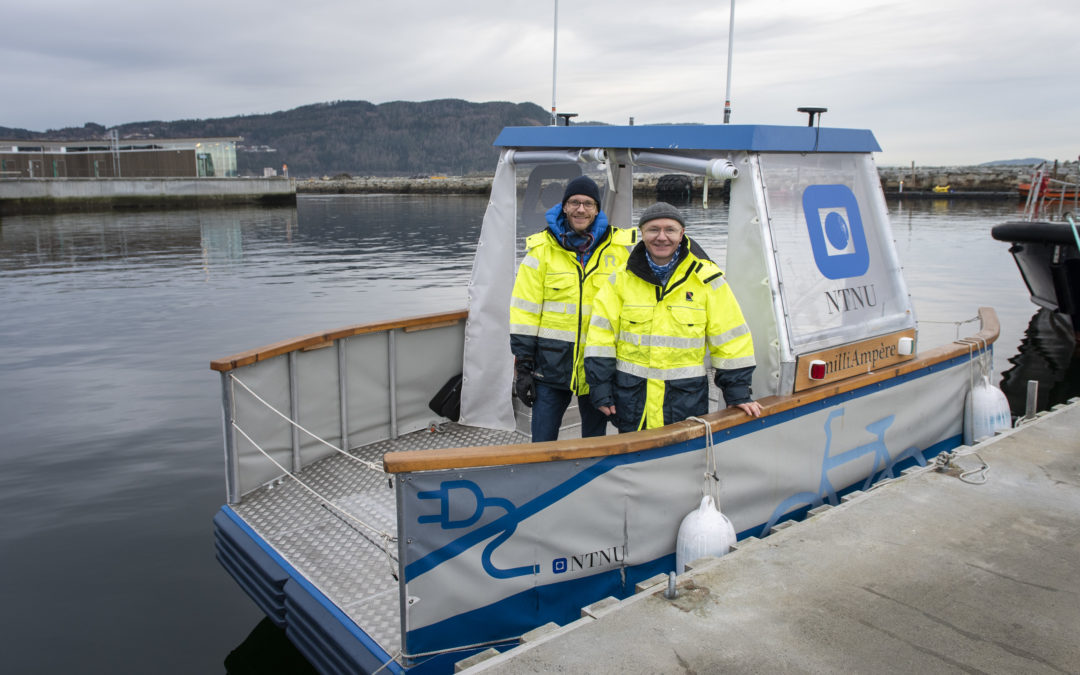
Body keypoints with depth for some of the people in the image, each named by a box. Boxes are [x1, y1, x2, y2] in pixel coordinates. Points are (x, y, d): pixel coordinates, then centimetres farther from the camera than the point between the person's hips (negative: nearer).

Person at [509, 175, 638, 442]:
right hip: (551, 364, -1)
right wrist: (522, 365, -4)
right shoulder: (542, 248, -1)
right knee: (542, 444, 4)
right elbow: (524, 311, -1)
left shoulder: (622, 247, 1)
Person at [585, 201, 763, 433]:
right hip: (631, 398, 1)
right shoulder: (622, 279, 1)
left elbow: (729, 336, 3)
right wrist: (600, 388, -4)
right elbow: (601, 333, 1)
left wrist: (738, 392, 2)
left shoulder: (707, 279, 0)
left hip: (685, 399, -1)